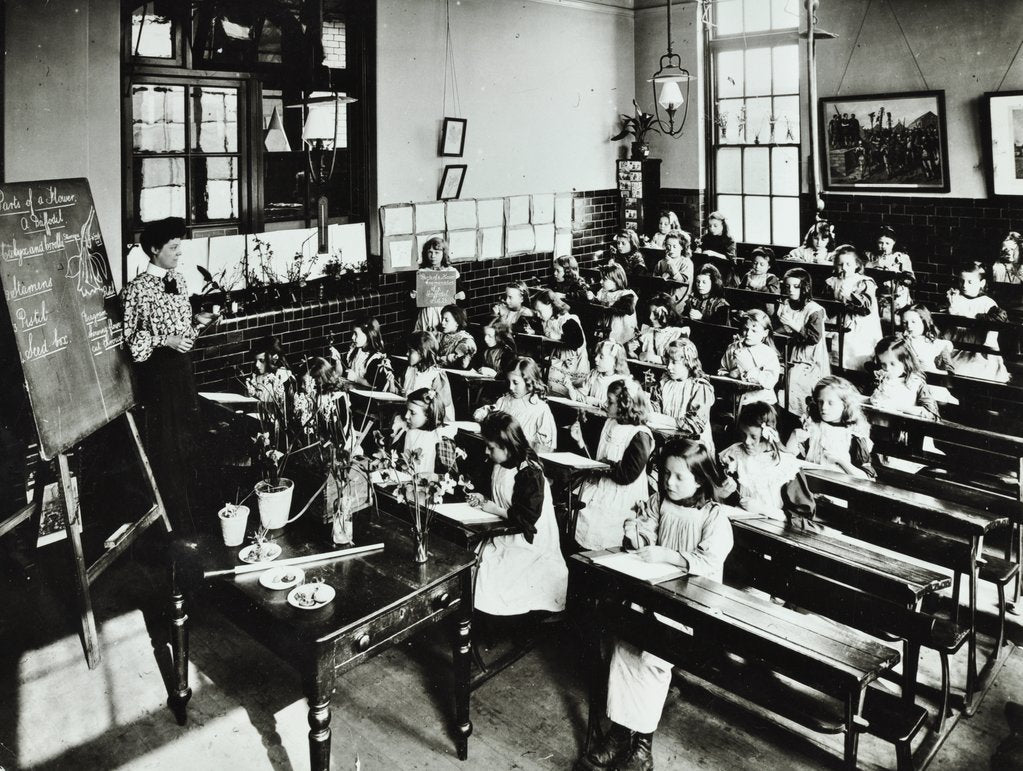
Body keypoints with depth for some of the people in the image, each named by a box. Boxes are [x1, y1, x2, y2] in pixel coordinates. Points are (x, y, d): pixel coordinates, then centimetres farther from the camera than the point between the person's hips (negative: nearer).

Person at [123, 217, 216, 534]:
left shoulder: (178, 280, 8)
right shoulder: (138, 289, -13)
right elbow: (132, 339, -13)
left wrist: (196, 321, -1)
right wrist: (165, 340, -23)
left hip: (182, 365, 7)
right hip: (158, 369, -7)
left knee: (188, 436, 15)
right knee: (166, 446, 1)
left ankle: (187, 510, 32)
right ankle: (176, 521, 12)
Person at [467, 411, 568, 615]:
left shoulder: (530, 474, -22)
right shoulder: (499, 466, 5)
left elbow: (527, 518, -25)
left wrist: (493, 509, -18)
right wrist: (482, 500, 3)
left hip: (527, 543, -8)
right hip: (503, 534, 8)